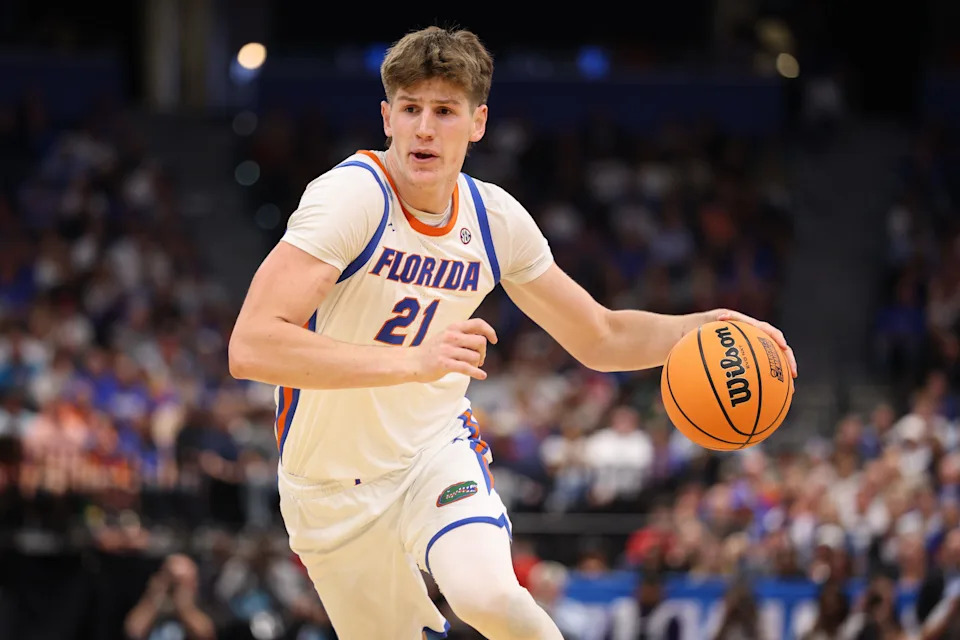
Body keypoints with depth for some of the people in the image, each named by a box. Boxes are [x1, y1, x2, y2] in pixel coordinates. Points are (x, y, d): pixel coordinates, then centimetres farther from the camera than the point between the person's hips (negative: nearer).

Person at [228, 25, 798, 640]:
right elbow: (251, 346, -34)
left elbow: (600, 338, 9)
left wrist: (708, 327, -10)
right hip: (331, 489, -2)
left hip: (436, 447, 2)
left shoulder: (495, 218, -5)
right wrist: (413, 361, -41)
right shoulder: (352, 194, -23)